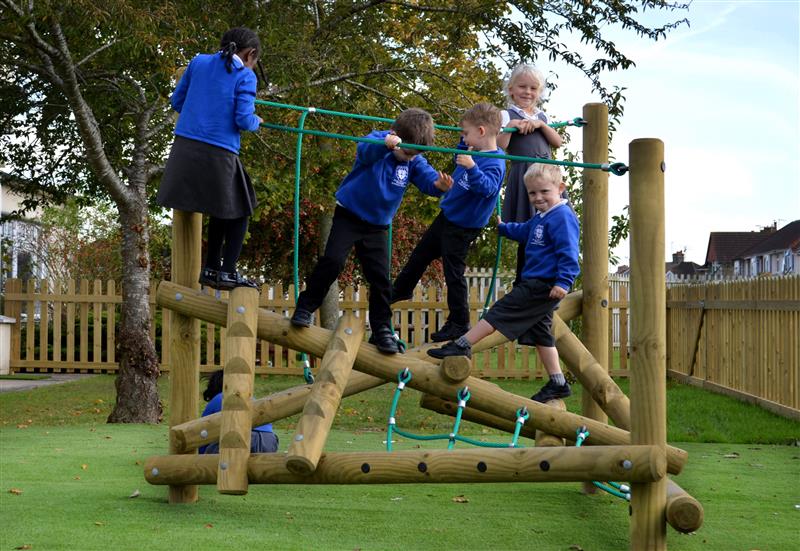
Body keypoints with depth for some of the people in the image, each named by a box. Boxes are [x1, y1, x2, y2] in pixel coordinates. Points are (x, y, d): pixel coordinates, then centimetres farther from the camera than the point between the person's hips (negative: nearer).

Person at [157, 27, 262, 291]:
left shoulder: (199, 62, 11)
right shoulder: (245, 76, -3)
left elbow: (176, 101, 16)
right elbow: (243, 120, -10)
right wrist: (256, 121, 12)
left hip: (185, 147, 5)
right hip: (219, 153, -5)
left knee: (221, 210, 22)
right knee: (238, 211, 13)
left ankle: (211, 269, 25)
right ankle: (227, 272, 6)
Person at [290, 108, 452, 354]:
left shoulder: (414, 162, -3)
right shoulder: (378, 140, -16)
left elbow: (428, 178, -18)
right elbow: (365, 151, -39)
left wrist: (439, 184, -43)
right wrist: (386, 144, -62)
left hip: (377, 225, 4)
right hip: (349, 215, -4)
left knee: (380, 278, 2)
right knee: (332, 261, -18)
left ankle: (381, 329, 13)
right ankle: (306, 306, -1)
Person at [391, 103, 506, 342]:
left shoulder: (494, 163, -24)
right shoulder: (475, 154, 3)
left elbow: (487, 188, -41)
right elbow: (460, 161, 25)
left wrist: (472, 167, -54)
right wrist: (466, 140, 12)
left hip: (462, 227, -9)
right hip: (447, 216, 10)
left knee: (453, 273, -2)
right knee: (420, 254, 23)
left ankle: (459, 323, 12)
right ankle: (400, 291, 43)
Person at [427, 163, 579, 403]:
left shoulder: (562, 216, -13)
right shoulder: (541, 218, 17)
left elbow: (568, 251, -21)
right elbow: (523, 231, 39)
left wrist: (563, 281, -28)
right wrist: (502, 227, 51)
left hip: (544, 285, -10)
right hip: (538, 284, 10)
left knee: (502, 311, -9)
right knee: (539, 334, 11)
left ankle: (462, 346, -6)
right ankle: (557, 384, 13)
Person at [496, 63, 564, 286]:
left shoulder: (541, 116, 18)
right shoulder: (507, 115, 2)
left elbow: (558, 142, 7)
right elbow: (499, 147, -9)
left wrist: (541, 125, -4)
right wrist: (510, 126, -20)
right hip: (524, 173, -5)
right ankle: (522, 281, 4)